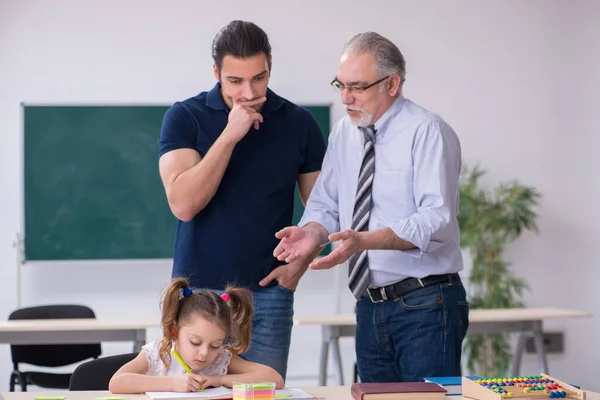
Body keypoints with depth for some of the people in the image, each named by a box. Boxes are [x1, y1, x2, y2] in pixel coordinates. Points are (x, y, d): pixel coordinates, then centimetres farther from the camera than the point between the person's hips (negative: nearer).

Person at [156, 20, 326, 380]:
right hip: (198, 292, -1)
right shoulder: (185, 117, -3)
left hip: (269, 294, 1)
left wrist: (300, 263, -6)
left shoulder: (299, 123, 2)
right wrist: (230, 135, -19)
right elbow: (183, 204, -15)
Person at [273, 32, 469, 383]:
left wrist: (364, 240, -31)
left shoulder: (427, 132, -10)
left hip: (424, 305, -7)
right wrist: (312, 231, -9)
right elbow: (326, 205, 14)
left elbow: (437, 220, -20)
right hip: (371, 310, 7)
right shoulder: (344, 133, 11)